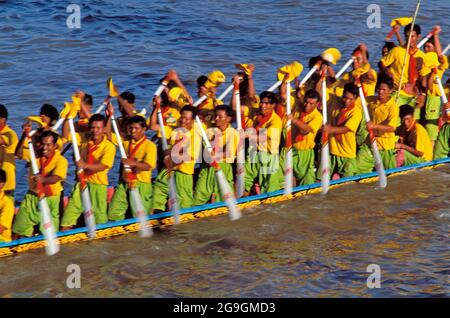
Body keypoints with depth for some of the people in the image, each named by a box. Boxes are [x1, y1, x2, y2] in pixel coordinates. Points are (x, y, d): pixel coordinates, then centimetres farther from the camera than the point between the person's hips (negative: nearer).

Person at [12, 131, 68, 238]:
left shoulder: (61, 160, -16)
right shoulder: (36, 154, -1)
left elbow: (55, 178, -32)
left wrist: (43, 179, -53)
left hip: (50, 198, -4)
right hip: (32, 196, 4)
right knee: (18, 229, 9)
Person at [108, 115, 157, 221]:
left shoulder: (150, 145, -8)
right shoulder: (126, 142, 9)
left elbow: (148, 165, -19)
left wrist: (133, 163, -36)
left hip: (141, 184, -5)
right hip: (124, 183, 5)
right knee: (113, 214, 2)